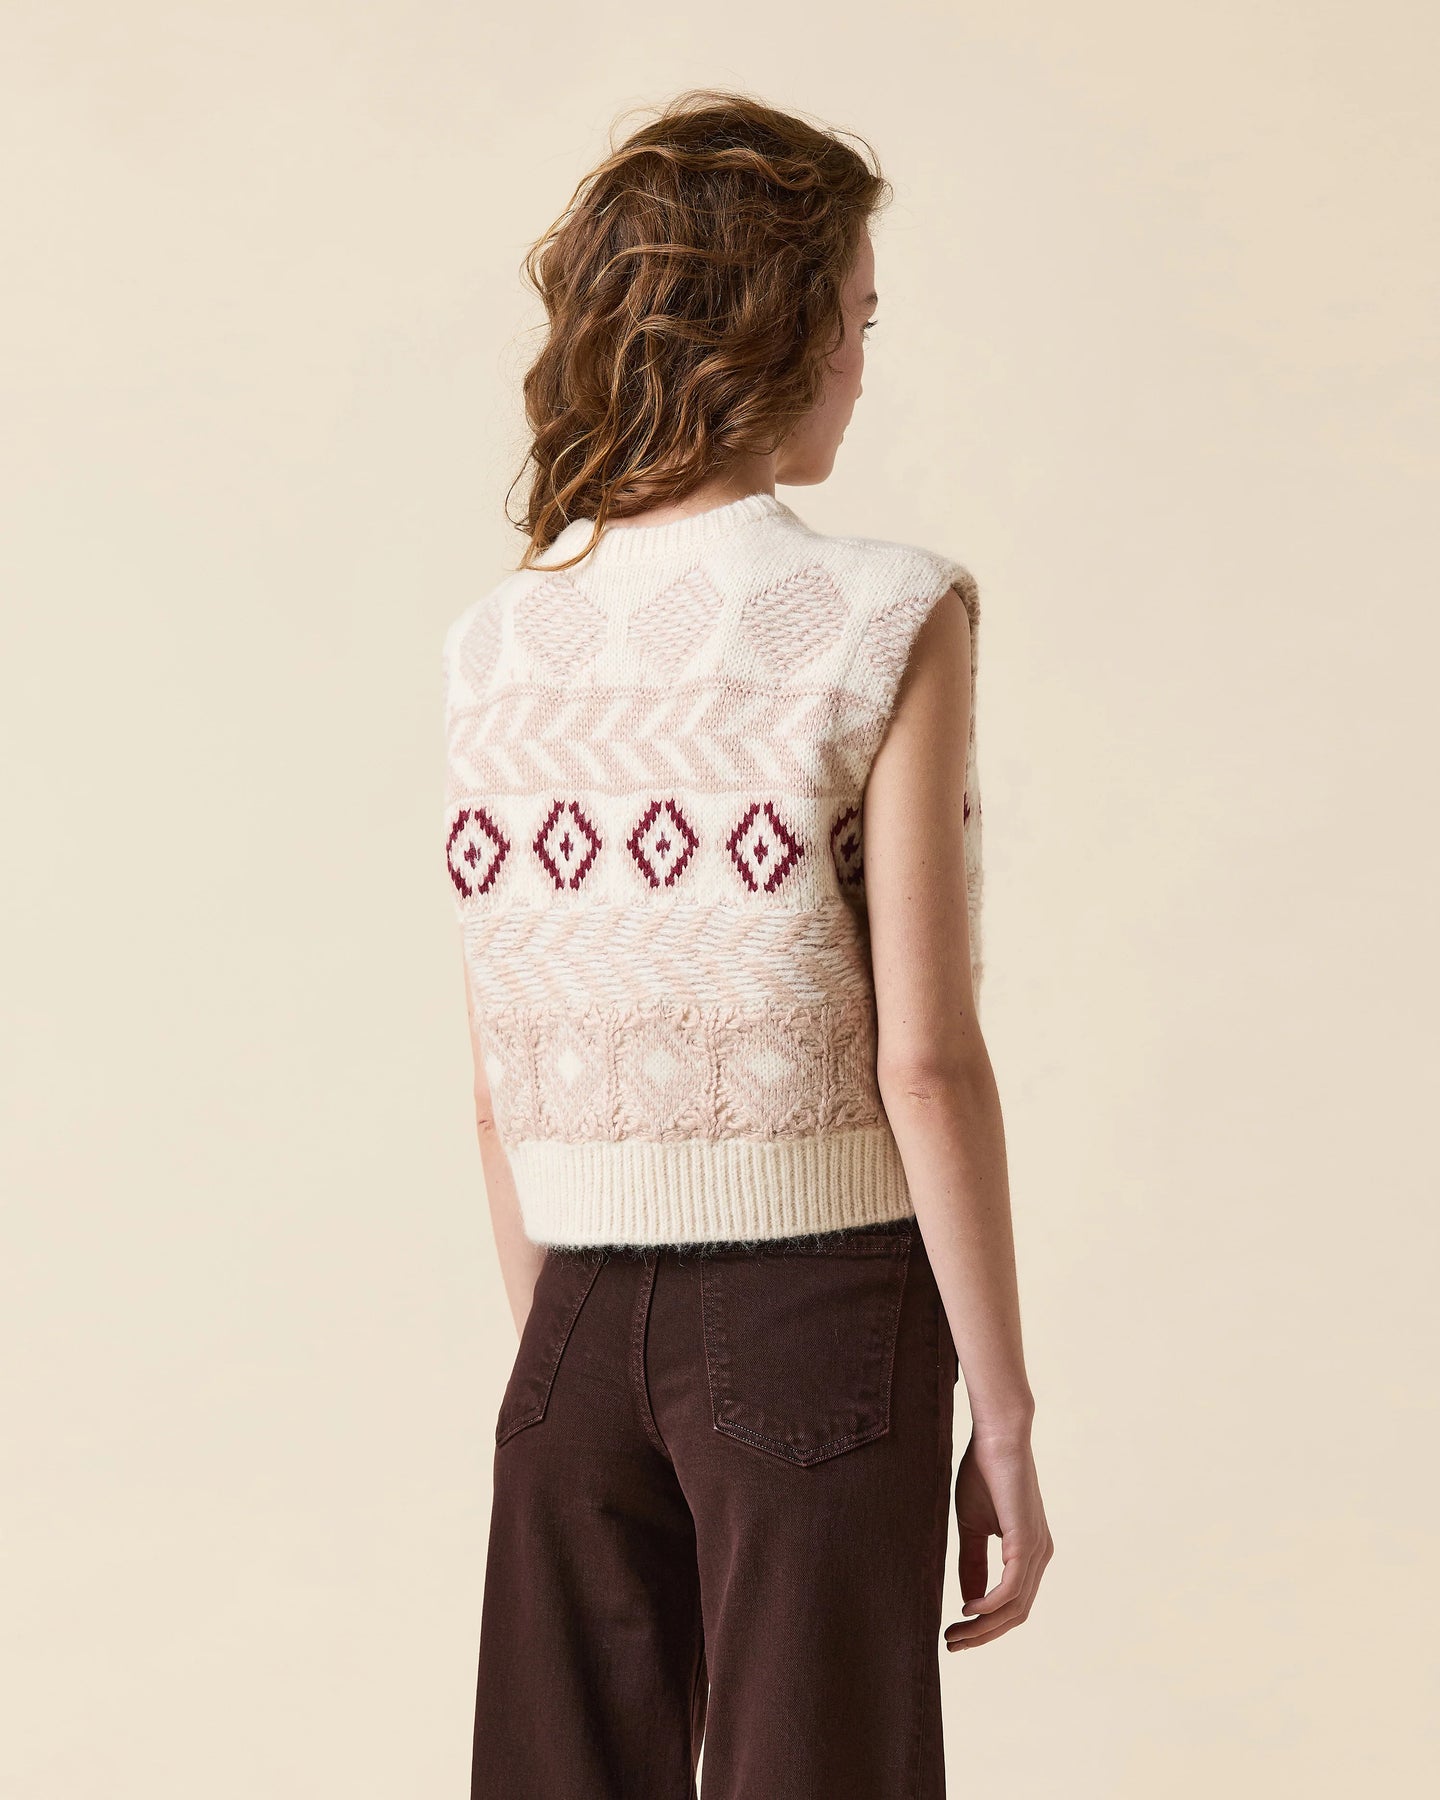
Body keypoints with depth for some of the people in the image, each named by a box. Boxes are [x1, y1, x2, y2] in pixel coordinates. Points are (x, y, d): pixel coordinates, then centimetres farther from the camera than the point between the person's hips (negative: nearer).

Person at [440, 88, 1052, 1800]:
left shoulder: (495, 646, 3)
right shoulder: (883, 620, -11)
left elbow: (499, 1090, 7)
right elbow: (924, 1064, -14)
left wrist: (554, 1352, 17)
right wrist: (1003, 1418, -6)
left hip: (584, 1319, 5)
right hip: (817, 1306, -4)